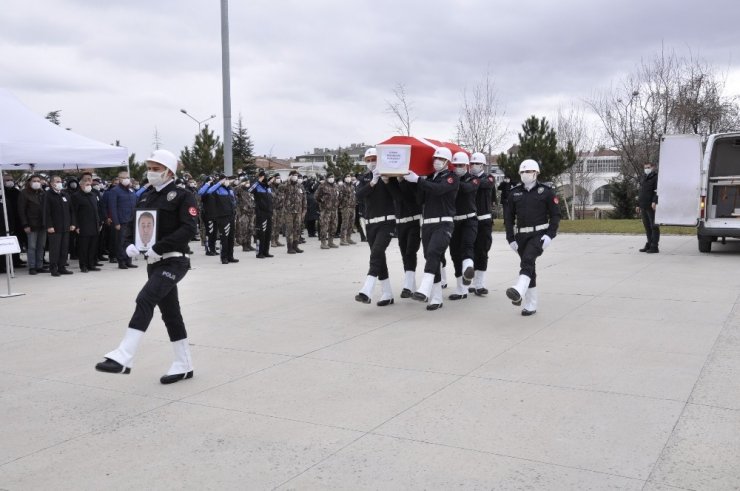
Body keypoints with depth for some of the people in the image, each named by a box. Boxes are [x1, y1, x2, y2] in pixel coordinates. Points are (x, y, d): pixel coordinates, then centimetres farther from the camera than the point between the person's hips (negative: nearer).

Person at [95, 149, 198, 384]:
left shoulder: (183, 197, -8)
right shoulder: (145, 197, 14)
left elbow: (188, 228, -19)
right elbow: (131, 225, 15)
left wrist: (158, 248, -24)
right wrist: (129, 245, -7)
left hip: (174, 261, -8)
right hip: (154, 262, 8)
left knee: (145, 300, -23)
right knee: (170, 312, 12)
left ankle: (123, 358, -25)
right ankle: (183, 365, 23)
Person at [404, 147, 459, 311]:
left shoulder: (452, 178, 1)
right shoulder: (430, 178, 20)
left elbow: (439, 189, -19)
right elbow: (420, 199, 12)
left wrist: (417, 180, -21)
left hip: (443, 224, -6)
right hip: (427, 224, 6)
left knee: (433, 253, -26)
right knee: (431, 260, 5)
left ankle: (425, 290, -39)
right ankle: (436, 299, 10)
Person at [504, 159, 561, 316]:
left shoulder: (546, 191, 0)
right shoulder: (514, 193, 8)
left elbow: (555, 214, -1)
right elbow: (508, 217, 9)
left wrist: (550, 235, -12)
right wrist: (510, 238, 2)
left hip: (539, 234, -4)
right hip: (521, 235, 4)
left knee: (527, 260, -27)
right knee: (529, 267, 7)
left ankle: (519, 292, -46)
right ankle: (530, 305, 14)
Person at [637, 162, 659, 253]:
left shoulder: (656, 177, -4)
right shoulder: (643, 179, 22)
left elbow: (657, 191, -15)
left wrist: (654, 202, -26)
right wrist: (638, 205, 24)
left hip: (652, 207, -8)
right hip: (643, 207, 8)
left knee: (654, 226, -6)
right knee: (647, 227, 12)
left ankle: (654, 247, -6)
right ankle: (649, 245, 20)